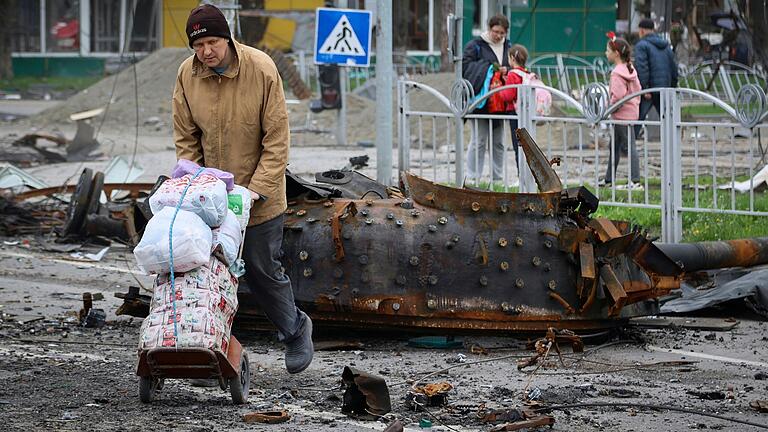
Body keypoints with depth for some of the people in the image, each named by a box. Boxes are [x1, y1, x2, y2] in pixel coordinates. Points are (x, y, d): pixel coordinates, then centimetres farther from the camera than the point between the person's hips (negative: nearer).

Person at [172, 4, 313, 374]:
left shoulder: (261, 69, -17)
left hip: (259, 195, -3)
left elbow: (277, 138, -15)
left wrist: (256, 190, -20)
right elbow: (186, 140, 3)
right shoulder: (187, 75, -6)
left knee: (262, 268, 3)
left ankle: (295, 329, 27)